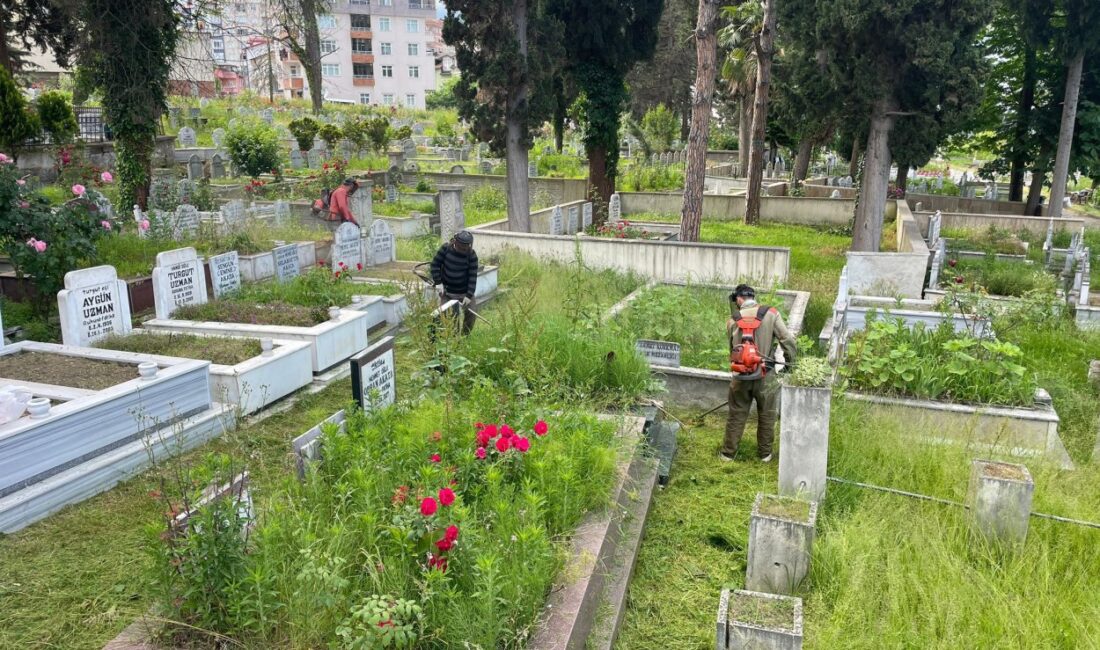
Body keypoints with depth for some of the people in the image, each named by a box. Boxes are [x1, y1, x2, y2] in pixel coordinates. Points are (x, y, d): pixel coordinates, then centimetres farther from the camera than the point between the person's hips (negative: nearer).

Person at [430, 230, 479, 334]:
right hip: (447, 291, 0)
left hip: (465, 291, 0)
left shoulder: (472, 255, -15)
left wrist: (469, 295, -22)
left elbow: (473, 276, -16)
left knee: (471, 314, 2)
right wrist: (438, 282, -13)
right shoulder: (446, 248, -14)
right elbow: (435, 264, -5)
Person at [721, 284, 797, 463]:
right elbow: (788, 341, -10)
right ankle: (765, 453, 26)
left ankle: (728, 453, 22)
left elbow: (732, 349, 6)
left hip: (740, 376, 1)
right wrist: (789, 362, 5)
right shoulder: (771, 314, -7)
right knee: (766, 416, 15)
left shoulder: (732, 321, 0)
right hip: (765, 376, -1)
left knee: (737, 415, 14)